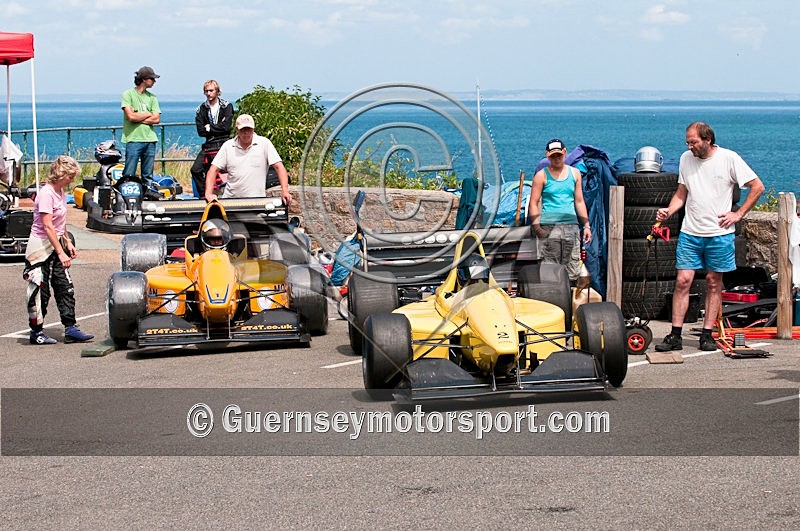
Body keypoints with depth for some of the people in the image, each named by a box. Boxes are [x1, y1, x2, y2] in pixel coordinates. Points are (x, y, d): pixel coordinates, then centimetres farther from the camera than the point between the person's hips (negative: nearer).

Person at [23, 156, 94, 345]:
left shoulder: (60, 191, 8)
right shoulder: (46, 193, -19)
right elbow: (47, 226, -22)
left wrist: (68, 243, 15)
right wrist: (60, 252, -23)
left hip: (56, 244, 9)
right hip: (41, 247, -9)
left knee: (65, 287, 5)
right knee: (41, 291, 0)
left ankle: (70, 329, 6)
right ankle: (36, 332, 9)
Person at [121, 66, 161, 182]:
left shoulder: (152, 97, 13)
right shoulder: (128, 94, -1)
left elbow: (157, 119, 2)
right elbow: (131, 116, -12)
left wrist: (138, 117, -7)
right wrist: (148, 114, 0)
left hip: (149, 139, 5)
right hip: (133, 139, -5)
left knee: (148, 177, 7)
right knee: (129, 176, -7)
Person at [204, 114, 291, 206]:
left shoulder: (264, 143, 3)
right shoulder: (228, 146, 9)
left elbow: (279, 167, 0)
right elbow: (213, 170, 6)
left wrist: (285, 191, -12)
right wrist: (209, 193, -8)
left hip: (257, 201, -2)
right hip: (230, 200, 2)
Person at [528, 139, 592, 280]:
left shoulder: (575, 173, 14)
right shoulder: (542, 175, 2)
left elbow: (579, 202, 18)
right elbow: (533, 203, -1)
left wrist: (586, 226, 13)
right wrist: (536, 227, -13)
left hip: (571, 225, 4)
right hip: (549, 225, -4)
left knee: (573, 271, 0)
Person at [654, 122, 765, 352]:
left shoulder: (729, 158, -6)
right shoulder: (686, 159, 6)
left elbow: (757, 186, -1)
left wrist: (738, 214, -4)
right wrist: (669, 211, -3)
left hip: (719, 233, -2)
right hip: (689, 233, 3)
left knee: (714, 283, 4)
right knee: (683, 281, -4)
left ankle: (707, 334, 10)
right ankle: (675, 336, -1)